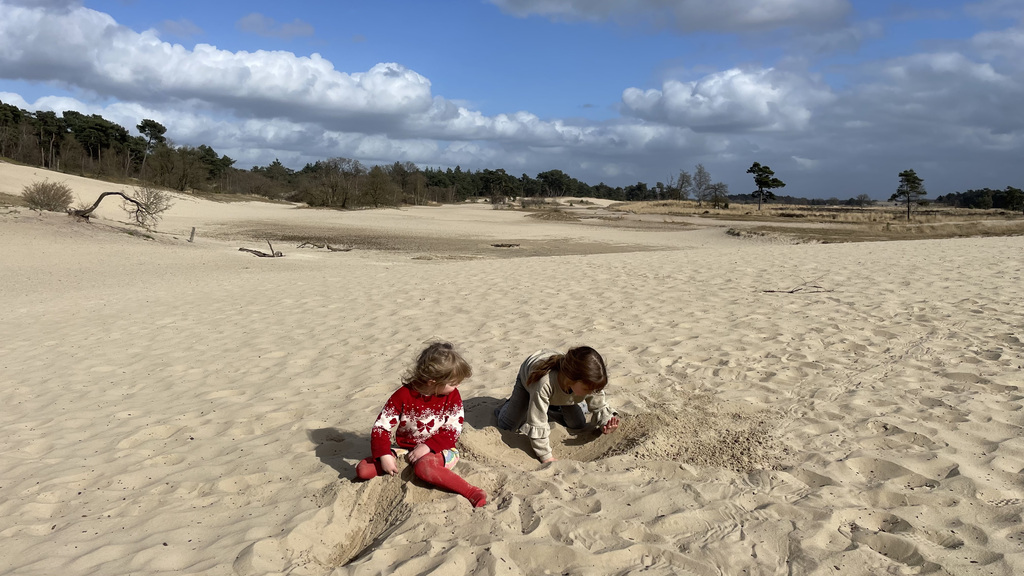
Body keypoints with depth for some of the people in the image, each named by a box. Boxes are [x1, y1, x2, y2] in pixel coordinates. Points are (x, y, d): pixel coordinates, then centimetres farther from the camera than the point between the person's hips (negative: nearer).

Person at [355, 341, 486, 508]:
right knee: (363, 469, -16)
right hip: (404, 449, 2)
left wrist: (428, 446, -21)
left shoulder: (452, 396, -7)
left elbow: (453, 431, -8)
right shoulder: (403, 396, -12)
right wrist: (384, 456, -24)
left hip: (438, 449, -1)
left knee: (423, 467, -39)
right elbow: (380, 427, -12)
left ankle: (471, 492, -35)